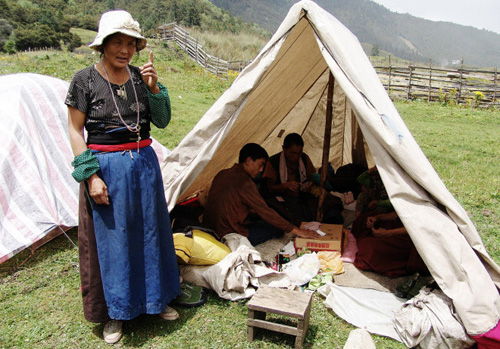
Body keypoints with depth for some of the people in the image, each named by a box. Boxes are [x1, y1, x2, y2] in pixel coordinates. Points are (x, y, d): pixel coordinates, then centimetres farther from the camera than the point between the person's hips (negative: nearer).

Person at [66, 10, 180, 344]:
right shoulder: (85, 79, -7)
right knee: (110, 239, 6)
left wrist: (153, 87, -14)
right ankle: (114, 313, 25)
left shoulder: (140, 77, 4)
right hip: (106, 167, -4)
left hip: (144, 163, 4)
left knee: (149, 232, 14)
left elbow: (162, 121, 1)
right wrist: (91, 175, -14)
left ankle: (156, 298, 34)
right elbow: (75, 130, -7)